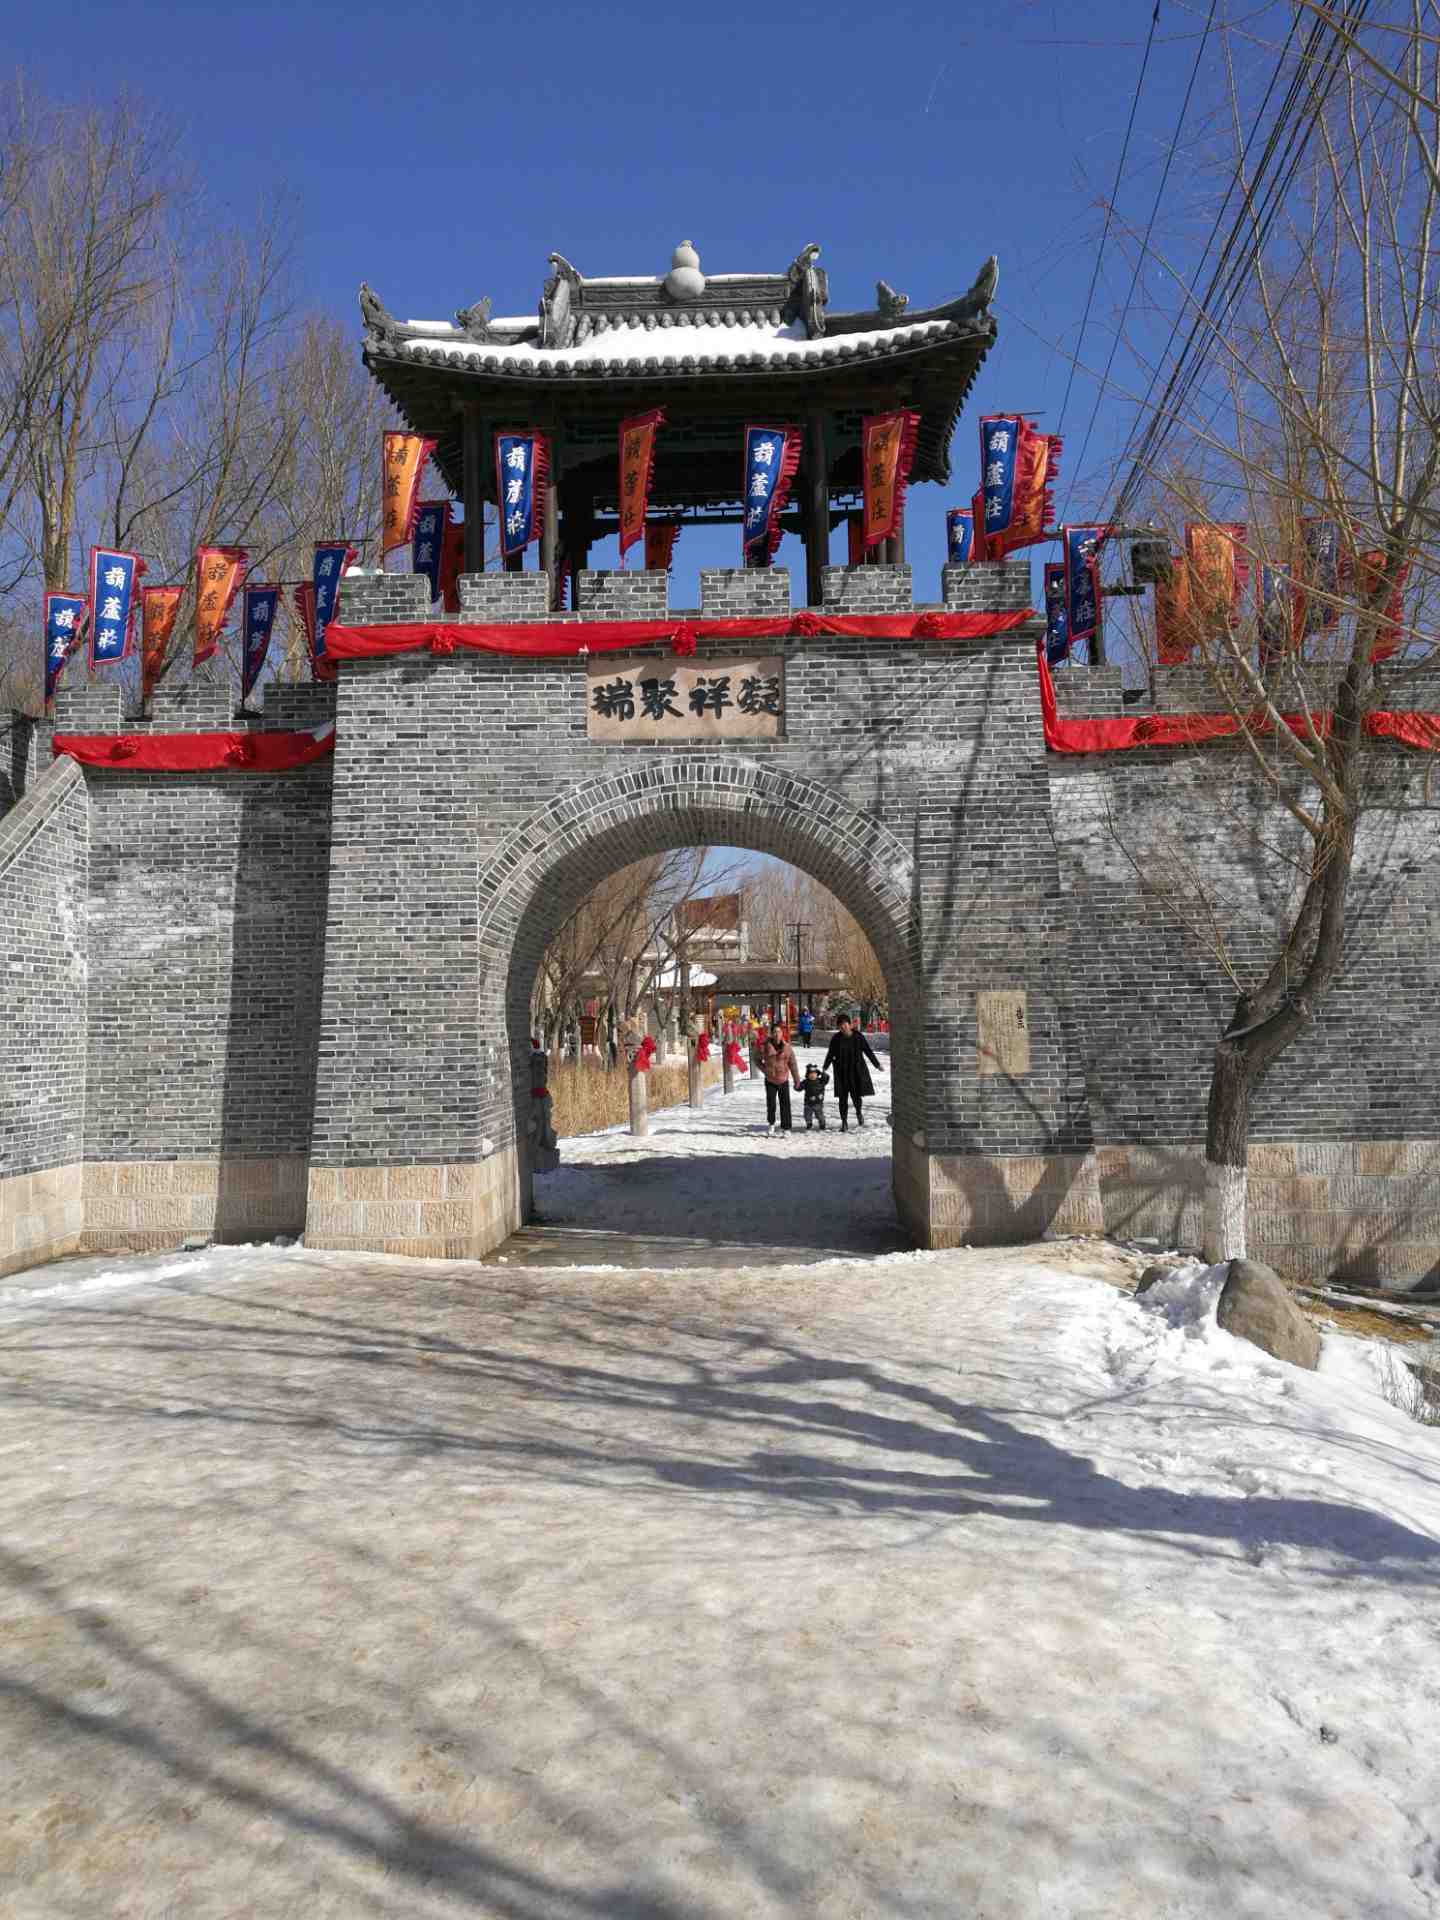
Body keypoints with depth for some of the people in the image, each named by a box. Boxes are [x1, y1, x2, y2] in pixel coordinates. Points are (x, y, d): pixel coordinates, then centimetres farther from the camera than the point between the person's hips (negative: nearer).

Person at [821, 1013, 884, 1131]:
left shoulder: (858, 1036, -5)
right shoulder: (836, 1038, -2)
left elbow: (868, 1051, 3)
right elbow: (830, 1054, 5)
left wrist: (877, 1065, 7)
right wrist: (825, 1067, -3)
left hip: (857, 1070, -1)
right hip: (842, 1072, 1)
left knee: (856, 1095, -1)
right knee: (843, 1097, 0)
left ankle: (859, 1112, 32)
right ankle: (844, 1121, 12)